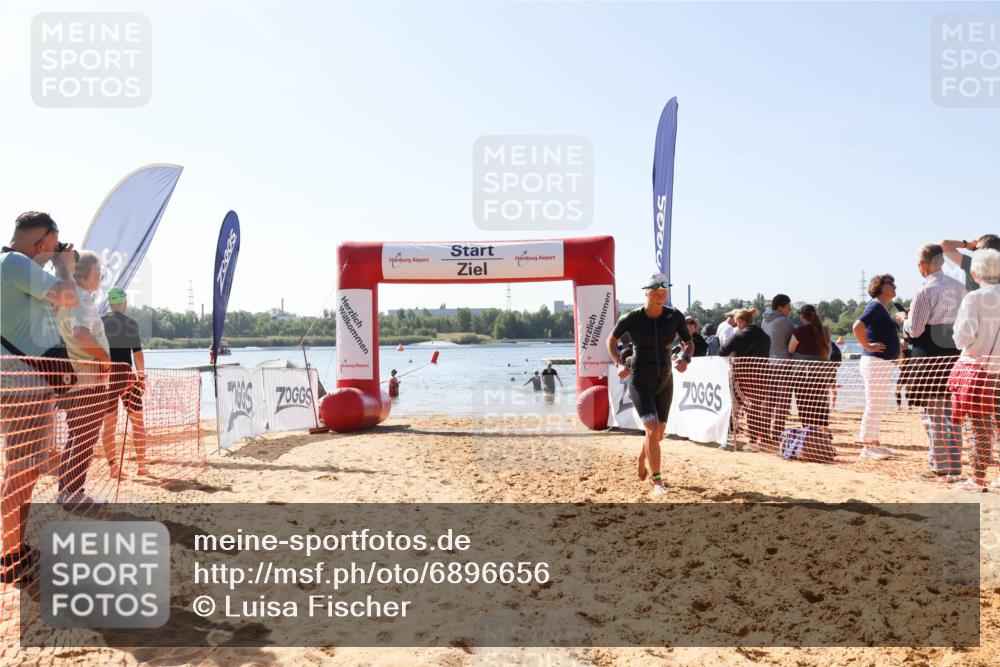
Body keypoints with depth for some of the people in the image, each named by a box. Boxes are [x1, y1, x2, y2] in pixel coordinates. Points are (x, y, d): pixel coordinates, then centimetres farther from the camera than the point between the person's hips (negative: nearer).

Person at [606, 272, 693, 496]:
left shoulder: (675, 316, -8)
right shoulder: (631, 318, -13)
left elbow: (689, 343, 5)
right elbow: (611, 340, 4)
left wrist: (685, 358, -16)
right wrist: (619, 364, -10)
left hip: (665, 382, 4)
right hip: (640, 382, -3)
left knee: (658, 433, 14)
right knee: (652, 429, -20)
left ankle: (641, 461, 46)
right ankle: (657, 482, -13)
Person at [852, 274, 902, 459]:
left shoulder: (884, 308, 16)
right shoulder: (875, 306, -13)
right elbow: (858, 326, -29)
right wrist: (867, 347, -20)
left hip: (884, 363, 10)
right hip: (875, 362, -10)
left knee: (879, 406, 14)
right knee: (874, 405, -6)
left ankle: (874, 444, 21)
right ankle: (867, 446, -1)